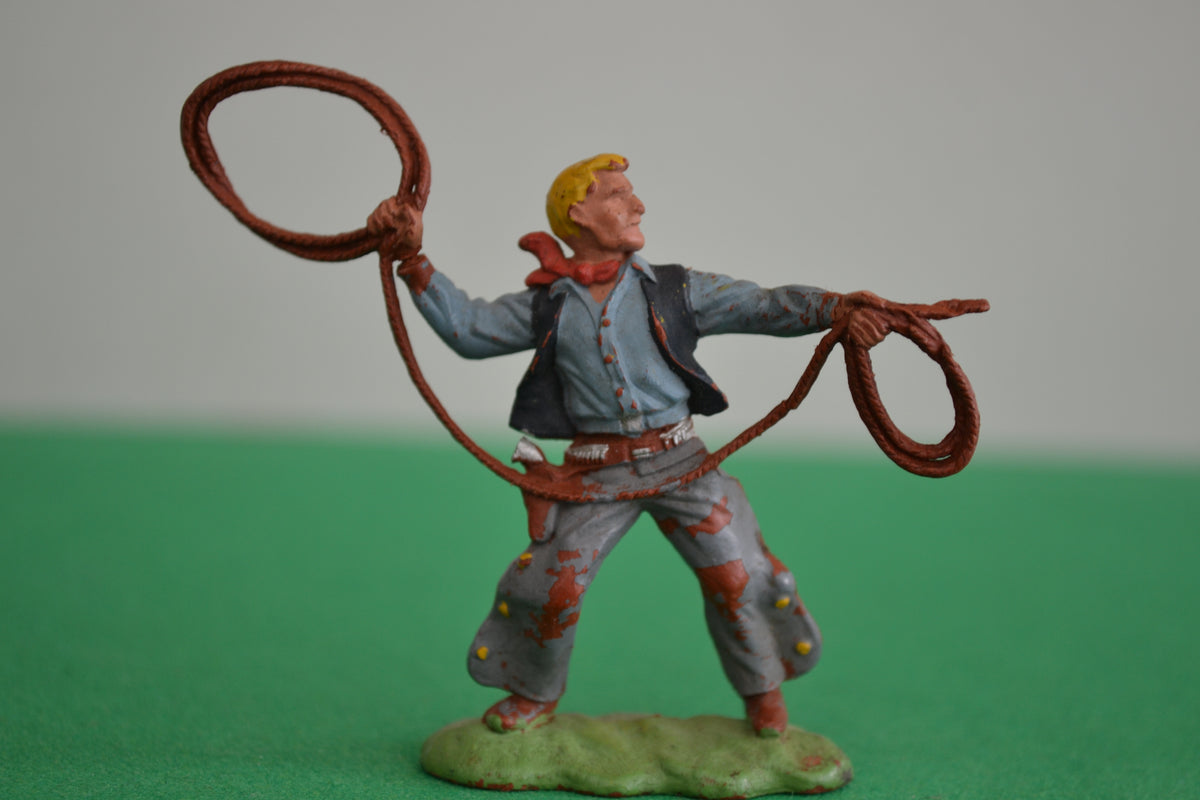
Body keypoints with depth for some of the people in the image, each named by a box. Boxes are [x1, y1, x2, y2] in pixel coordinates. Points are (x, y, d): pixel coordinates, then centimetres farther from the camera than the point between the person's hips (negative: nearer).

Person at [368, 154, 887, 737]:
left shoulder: (675, 290, 6)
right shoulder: (546, 306, 8)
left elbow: (765, 306, 0)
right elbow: (468, 328, 7)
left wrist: (836, 309, -17)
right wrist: (414, 259, 0)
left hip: (680, 460, 1)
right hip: (596, 472, 0)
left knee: (735, 576, -4)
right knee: (551, 587, -4)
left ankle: (762, 690, 23)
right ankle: (535, 695, 26)